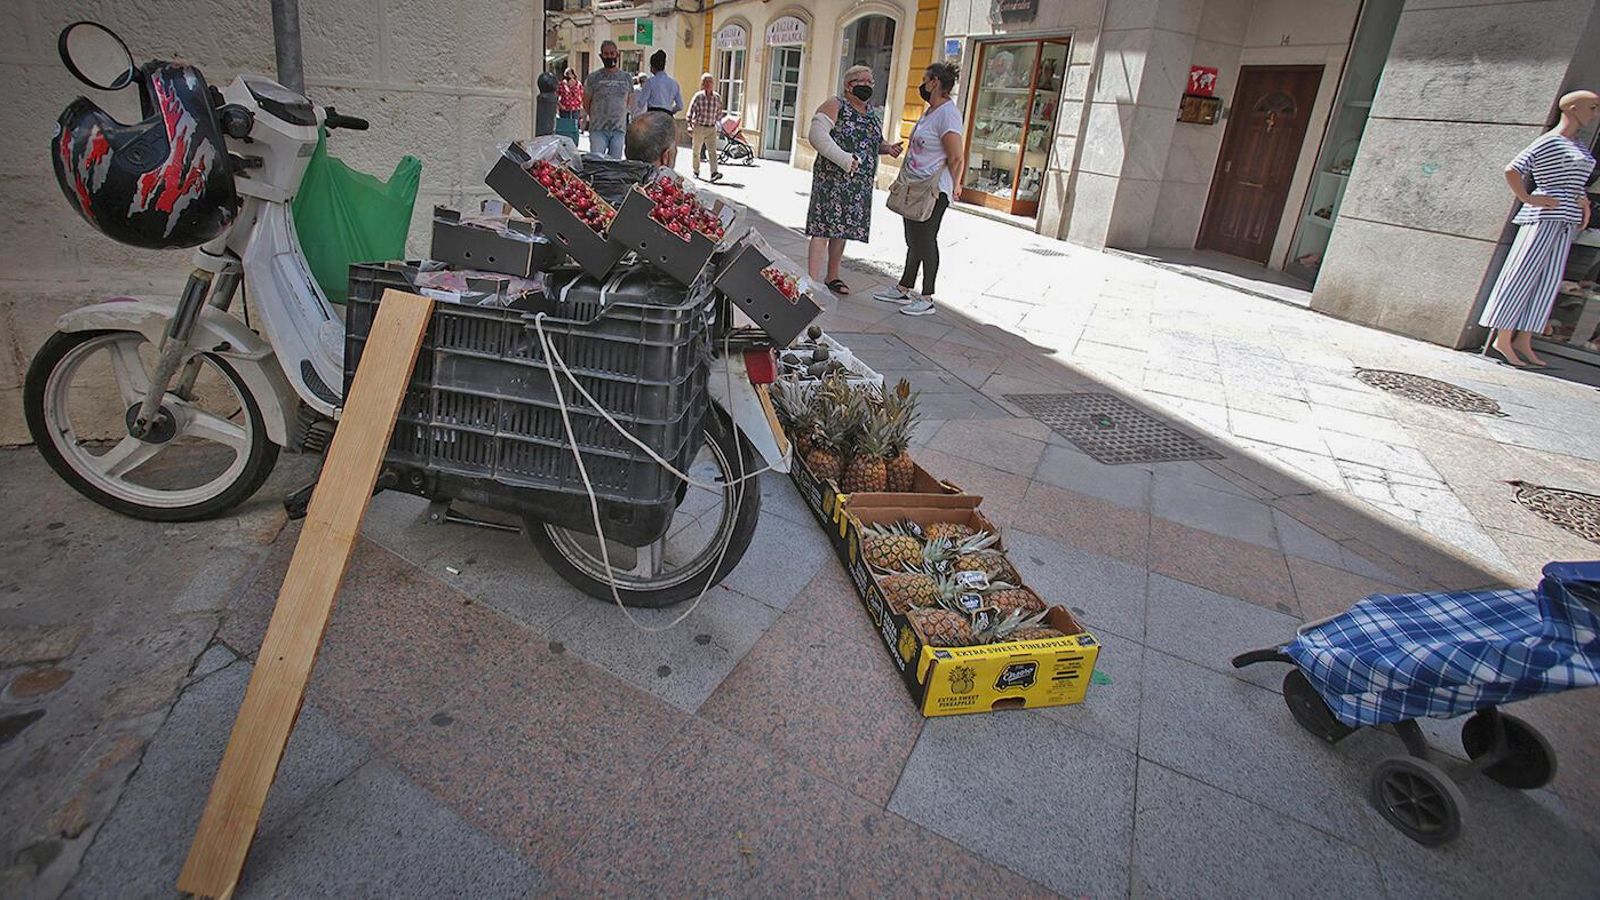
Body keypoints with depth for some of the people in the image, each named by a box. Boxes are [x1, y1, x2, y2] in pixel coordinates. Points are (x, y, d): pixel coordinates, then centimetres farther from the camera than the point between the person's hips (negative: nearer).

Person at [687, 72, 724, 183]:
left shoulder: (717, 98, 4)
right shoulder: (698, 96, -5)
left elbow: (719, 113, 17)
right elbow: (691, 111, -6)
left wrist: (719, 124, 15)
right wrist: (690, 126, -13)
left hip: (711, 129, 2)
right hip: (699, 127, -2)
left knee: (712, 151, -12)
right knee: (696, 151, 9)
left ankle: (714, 173, -22)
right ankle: (696, 171, 24)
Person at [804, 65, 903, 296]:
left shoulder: (873, 113, 16)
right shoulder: (835, 105, -5)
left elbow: (874, 141, 28)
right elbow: (817, 134, -16)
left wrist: (888, 148, 5)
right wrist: (845, 160, -24)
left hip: (860, 184, 7)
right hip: (832, 179, -7)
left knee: (842, 228, 14)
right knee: (824, 228, -10)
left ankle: (832, 276, 25)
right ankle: (814, 281, -11)